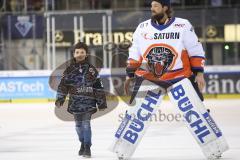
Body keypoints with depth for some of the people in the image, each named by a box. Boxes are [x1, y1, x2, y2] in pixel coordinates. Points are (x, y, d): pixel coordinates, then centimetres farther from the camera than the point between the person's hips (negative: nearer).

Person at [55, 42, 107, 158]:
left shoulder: (91, 70, 0)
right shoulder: (69, 70, 5)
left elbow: (98, 87, 3)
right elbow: (63, 85, 7)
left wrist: (101, 103, 2)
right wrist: (60, 99, -4)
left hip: (88, 103, -3)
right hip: (75, 103, 3)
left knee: (86, 124, -10)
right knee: (79, 125, 11)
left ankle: (87, 147, -5)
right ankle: (83, 144, 29)